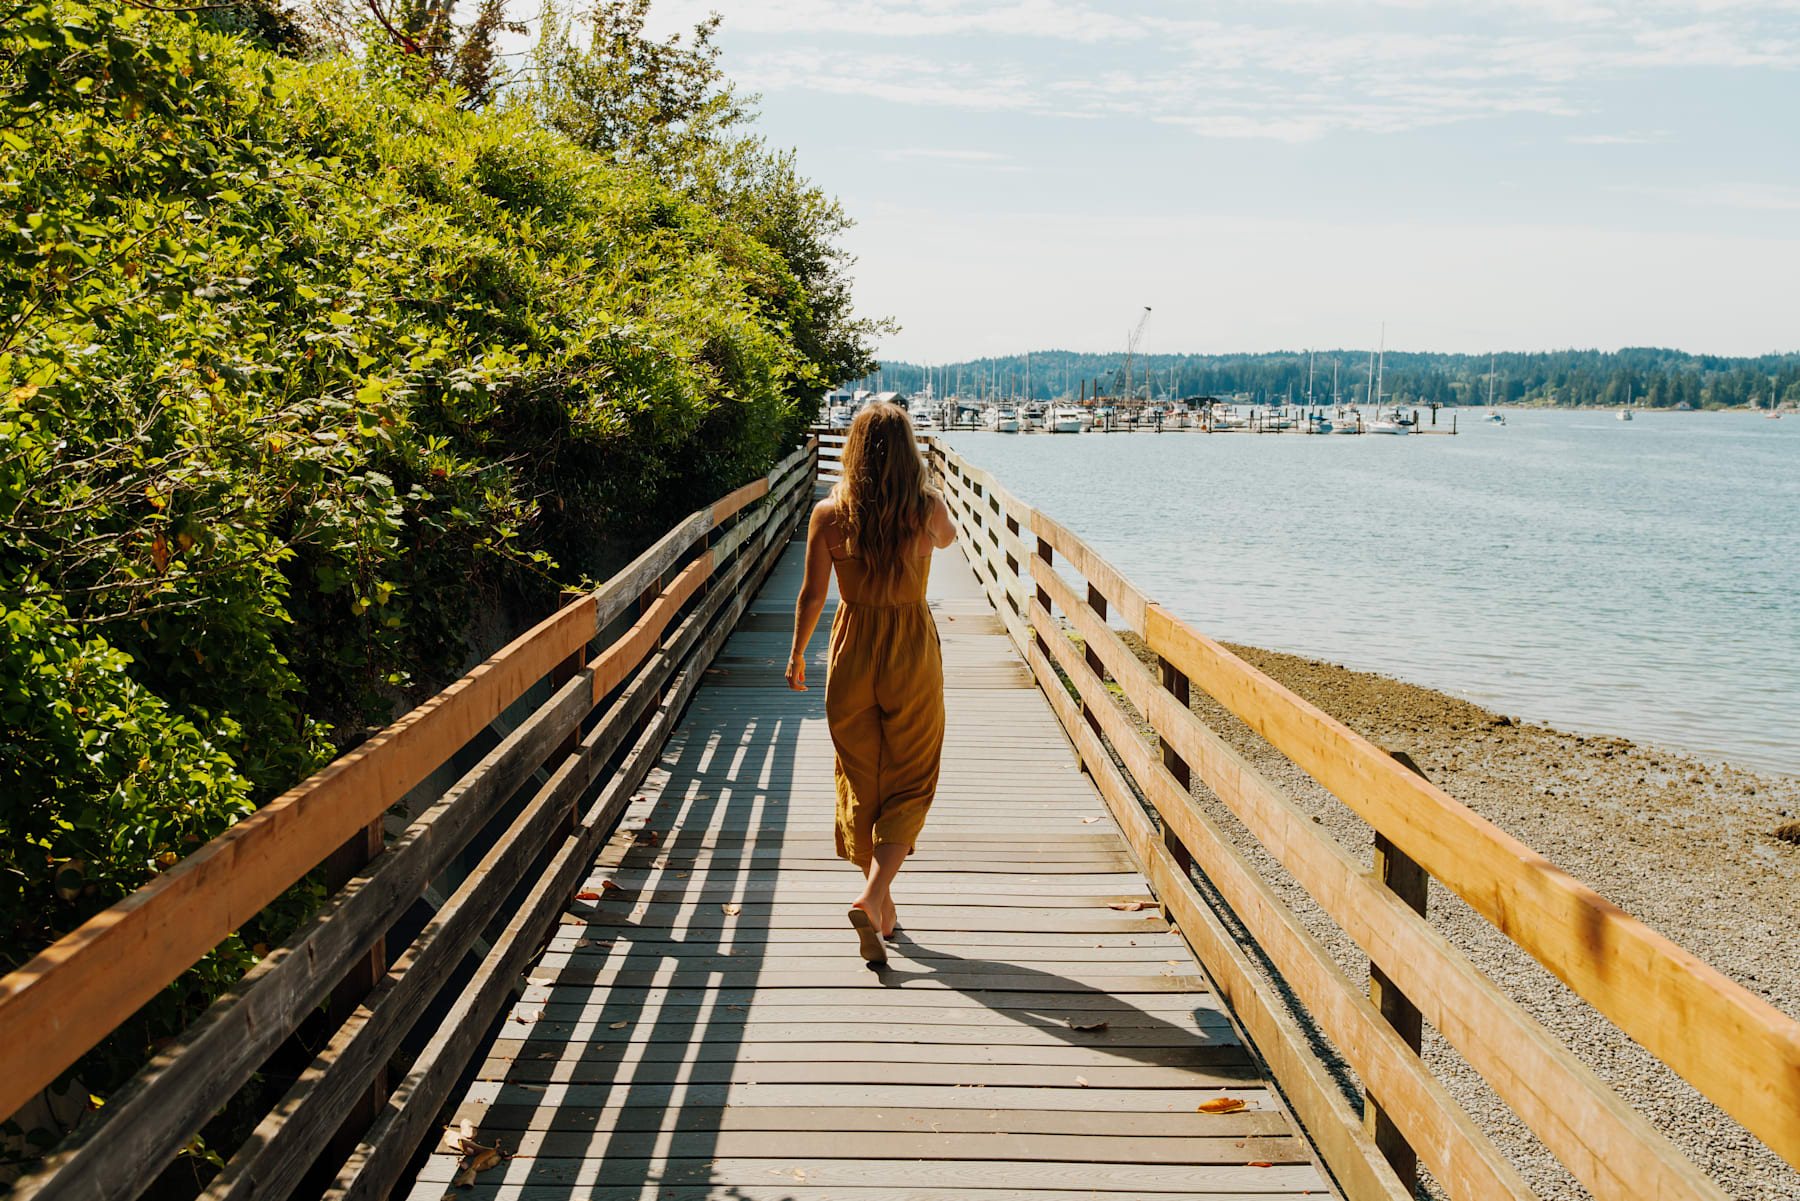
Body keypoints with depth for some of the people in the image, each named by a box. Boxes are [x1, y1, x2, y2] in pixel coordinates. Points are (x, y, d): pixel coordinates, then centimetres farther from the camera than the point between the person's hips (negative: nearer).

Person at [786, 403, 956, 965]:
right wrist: (921, 493, 26)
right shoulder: (928, 509, -10)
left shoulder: (828, 514, -9)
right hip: (912, 649, -1)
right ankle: (874, 895, -10)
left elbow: (812, 594, -2)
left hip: (852, 648, 1)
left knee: (861, 780, 15)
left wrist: (797, 652, 13)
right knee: (910, 781, 11)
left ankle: (882, 912, 24)